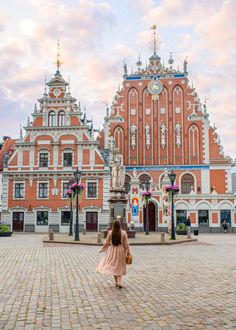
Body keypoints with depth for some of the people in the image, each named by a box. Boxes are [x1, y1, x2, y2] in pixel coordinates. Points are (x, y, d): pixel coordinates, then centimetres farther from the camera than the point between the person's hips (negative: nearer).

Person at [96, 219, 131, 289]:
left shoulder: (110, 232, -7)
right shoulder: (124, 233, -9)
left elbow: (106, 242, 0)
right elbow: (126, 244, -6)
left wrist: (103, 249, 16)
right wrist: (128, 252, 5)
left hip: (112, 250, 1)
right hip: (121, 251, -1)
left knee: (113, 266, 15)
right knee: (120, 267, 10)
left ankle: (117, 282, 16)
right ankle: (119, 282, -2)